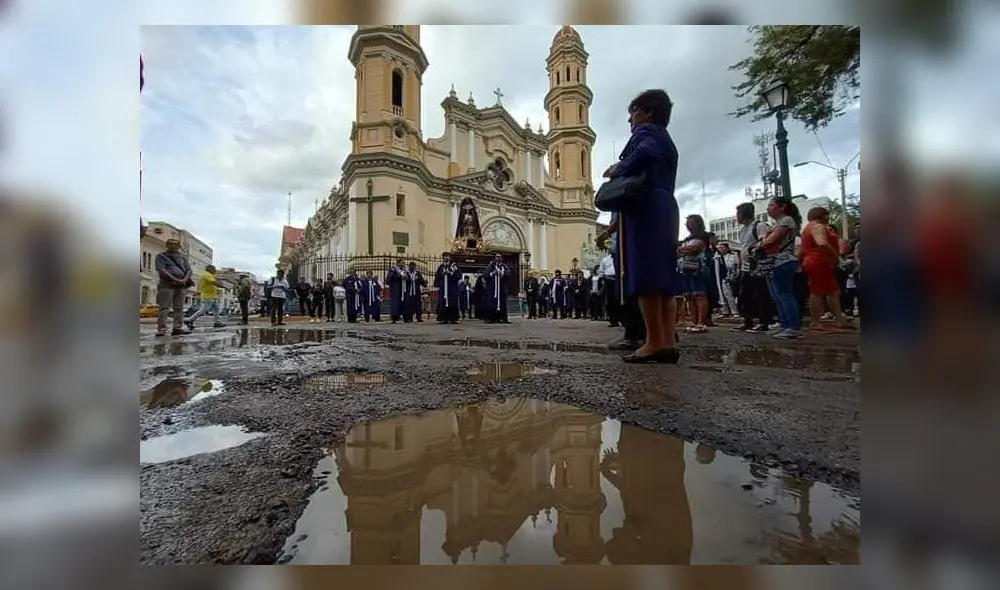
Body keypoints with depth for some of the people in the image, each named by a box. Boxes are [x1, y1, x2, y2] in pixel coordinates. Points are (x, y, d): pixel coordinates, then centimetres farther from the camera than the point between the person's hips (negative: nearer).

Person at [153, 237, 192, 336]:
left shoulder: (183, 257, 19)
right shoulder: (161, 256, 7)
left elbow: (189, 270, 10)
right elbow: (161, 271, -6)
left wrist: (184, 280, -10)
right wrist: (175, 279, -16)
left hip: (181, 285, 4)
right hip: (167, 285, -4)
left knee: (179, 308, 2)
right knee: (164, 308, -7)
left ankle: (177, 328, 3)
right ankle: (161, 329, -7)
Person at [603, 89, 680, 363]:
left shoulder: (645, 131, 3)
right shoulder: (667, 141, 31)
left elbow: (645, 155, -20)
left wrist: (618, 169, -5)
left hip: (645, 207, -9)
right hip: (665, 209, 9)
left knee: (644, 273, -14)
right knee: (663, 274, 2)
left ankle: (655, 342, -16)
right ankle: (668, 341, -1)